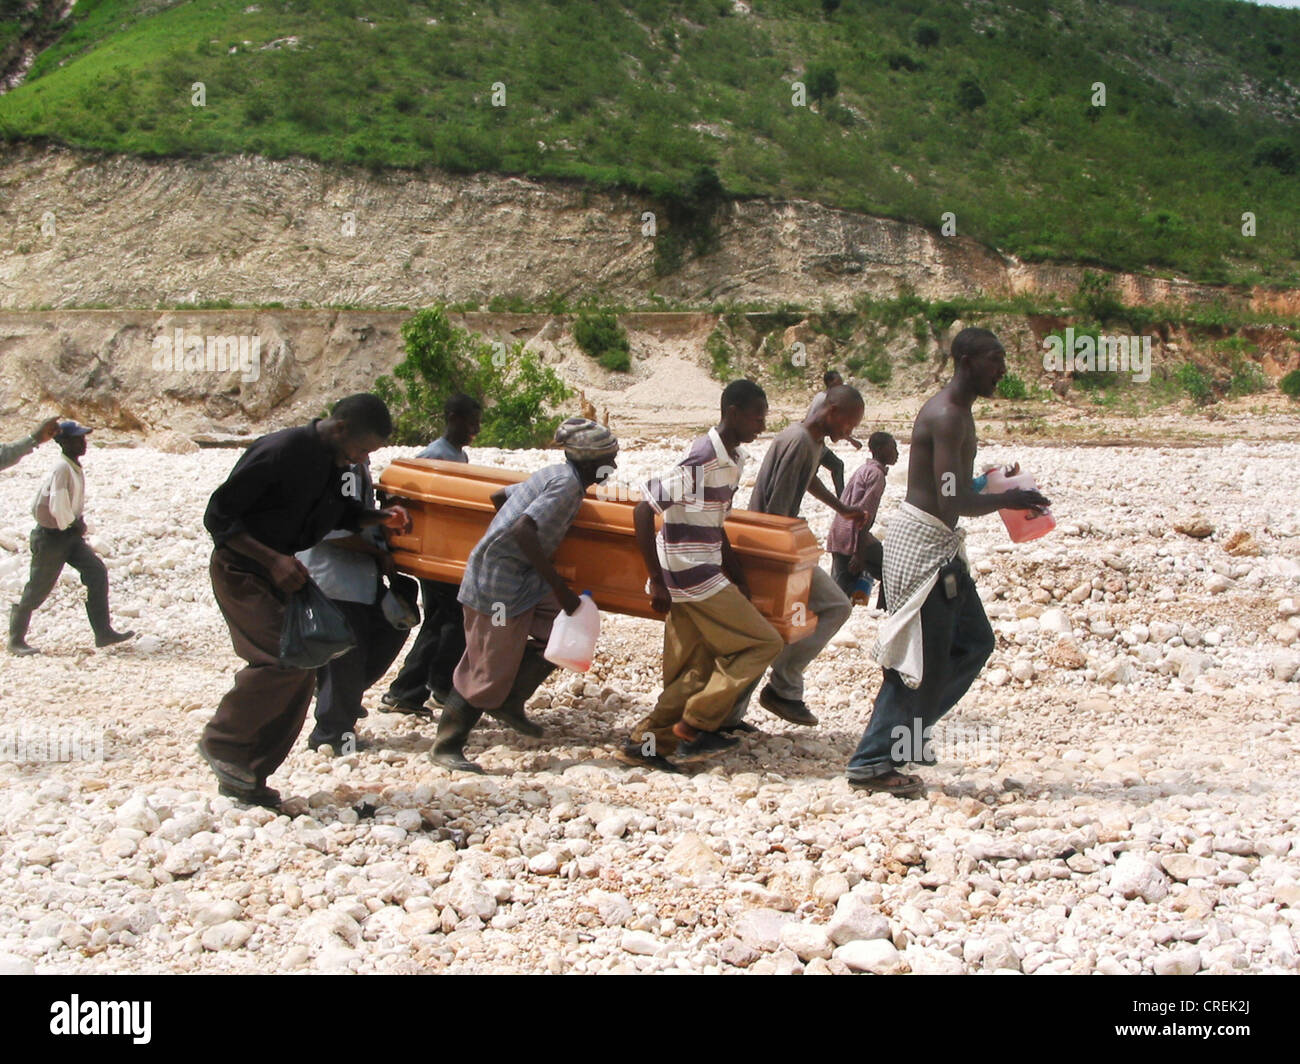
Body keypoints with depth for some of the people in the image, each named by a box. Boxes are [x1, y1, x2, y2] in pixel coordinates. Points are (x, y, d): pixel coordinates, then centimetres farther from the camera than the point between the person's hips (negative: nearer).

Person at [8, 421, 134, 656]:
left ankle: (103, 632, -3)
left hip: (70, 535, 8)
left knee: (97, 573, -4)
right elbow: (58, 506, -26)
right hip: (51, 537, -8)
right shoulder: (62, 469, -22)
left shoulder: (76, 468, 6)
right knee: (37, 590, 3)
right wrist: (74, 524, -11)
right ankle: (16, 640, 18)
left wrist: (78, 523, 5)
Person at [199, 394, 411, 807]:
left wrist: (380, 518, -3)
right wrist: (273, 560, -28)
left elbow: (341, 513, 17)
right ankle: (221, 742, -4)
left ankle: (246, 776, 10)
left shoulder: (335, 463, 1)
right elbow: (218, 517, -20)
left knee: (301, 675, 2)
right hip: (241, 572, -8)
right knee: (284, 658, -23)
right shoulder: (277, 454, -24)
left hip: (286, 574, 8)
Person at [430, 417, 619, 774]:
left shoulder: (554, 475, 11)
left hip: (520, 579, 10)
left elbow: (498, 496, 21)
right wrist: (559, 587, -25)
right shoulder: (567, 483, -17)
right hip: (498, 583, -10)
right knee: (489, 668, -2)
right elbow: (523, 532, -28)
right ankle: (446, 746, 11)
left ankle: (508, 703, 12)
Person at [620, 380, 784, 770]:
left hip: (704, 575, 9)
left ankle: (646, 743, 16)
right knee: (763, 643, -4)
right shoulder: (701, 460, -18)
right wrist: (657, 583, -18)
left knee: (695, 673, 11)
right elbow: (643, 511, -19)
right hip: (691, 576, -9)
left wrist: (739, 582, 16)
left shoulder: (733, 459, 11)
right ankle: (695, 727, 1)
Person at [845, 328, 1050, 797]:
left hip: (941, 543, 11)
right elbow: (952, 501, -24)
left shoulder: (958, 412, 15)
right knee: (922, 657, -5)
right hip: (921, 542, -11)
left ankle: (905, 732, 21)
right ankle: (871, 762, 4)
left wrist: (997, 488, 8)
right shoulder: (946, 416, -19)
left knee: (974, 641, 15)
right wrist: (1006, 500, -11)